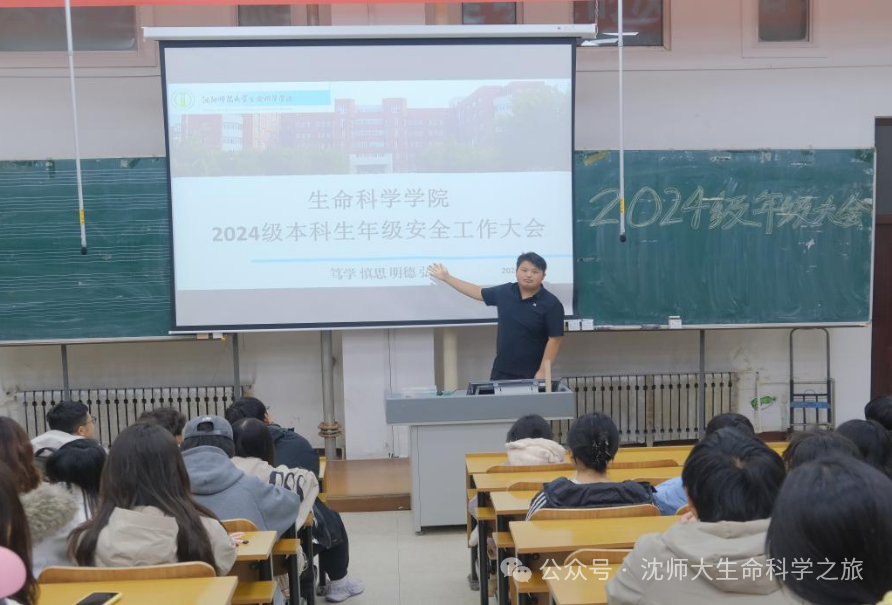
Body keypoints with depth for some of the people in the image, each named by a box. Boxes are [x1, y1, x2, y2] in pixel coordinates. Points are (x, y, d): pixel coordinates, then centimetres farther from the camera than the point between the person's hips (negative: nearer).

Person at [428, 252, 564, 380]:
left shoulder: (551, 304, -11)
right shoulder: (505, 292, 3)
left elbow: (555, 340, -13)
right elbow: (479, 292, 18)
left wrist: (542, 372, -18)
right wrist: (446, 278, 21)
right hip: (501, 371, 5)